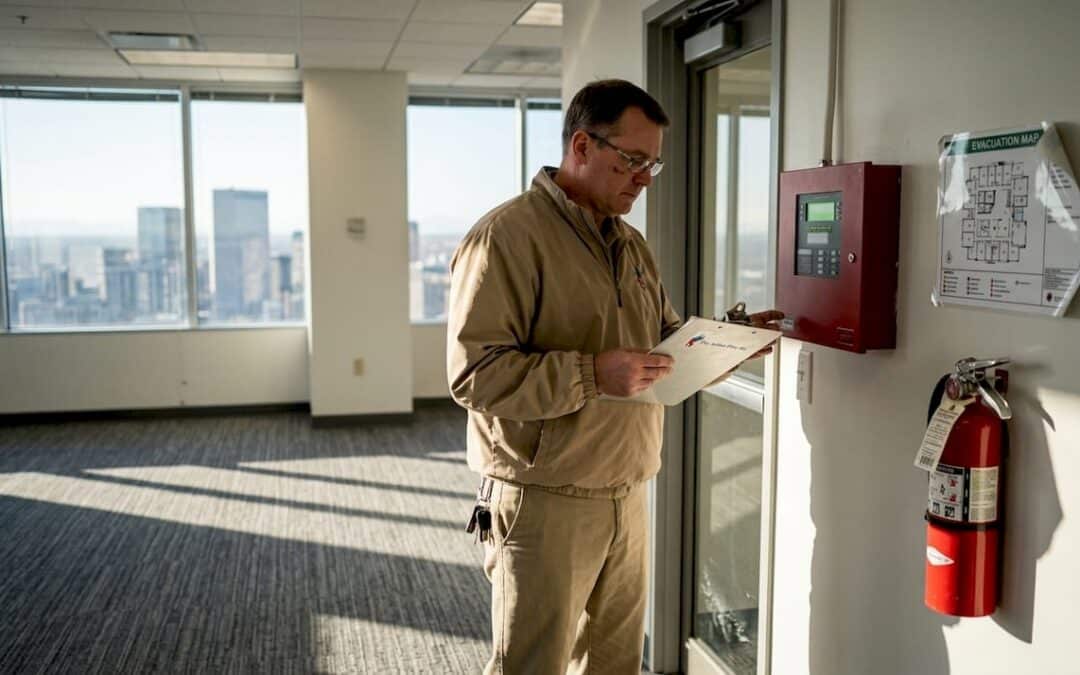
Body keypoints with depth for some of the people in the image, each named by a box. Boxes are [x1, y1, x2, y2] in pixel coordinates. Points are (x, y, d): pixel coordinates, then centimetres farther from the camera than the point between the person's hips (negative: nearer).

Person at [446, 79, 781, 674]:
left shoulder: (632, 245, 14)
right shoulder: (506, 236, -14)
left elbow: (664, 338, 21)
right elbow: (474, 372, -21)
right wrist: (593, 374, -27)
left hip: (627, 497, 8)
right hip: (545, 506, -7)